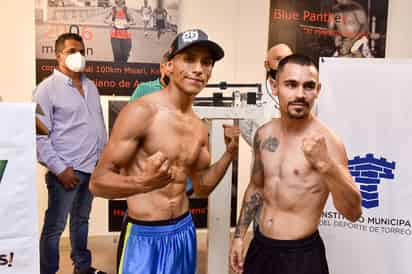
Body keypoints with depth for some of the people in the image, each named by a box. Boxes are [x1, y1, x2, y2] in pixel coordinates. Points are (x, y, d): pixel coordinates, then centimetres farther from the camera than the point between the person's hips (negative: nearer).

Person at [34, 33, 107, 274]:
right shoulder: (47, 88, -8)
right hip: (67, 170, -6)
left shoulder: (90, 86, 12)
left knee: (82, 219, 20)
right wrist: (59, 169, -17)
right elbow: (40, 136, -13)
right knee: (54, 226, 2)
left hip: (93, 167, 7)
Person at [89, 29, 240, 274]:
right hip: (146, 238, -6)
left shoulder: (200, 128, 4)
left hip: (185, 232, 7)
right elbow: (98, 182, -16)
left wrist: (230, 153, -1)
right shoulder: (140, 113, -17)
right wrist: (143, 183, -35)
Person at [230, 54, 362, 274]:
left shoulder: (325, 140, -17)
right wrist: (239, 235, 12)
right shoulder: (264, 134, -1)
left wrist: (325, 164, -34)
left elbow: (353, 213, -20)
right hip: (260, 247, 5)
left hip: (301, 254, -5)